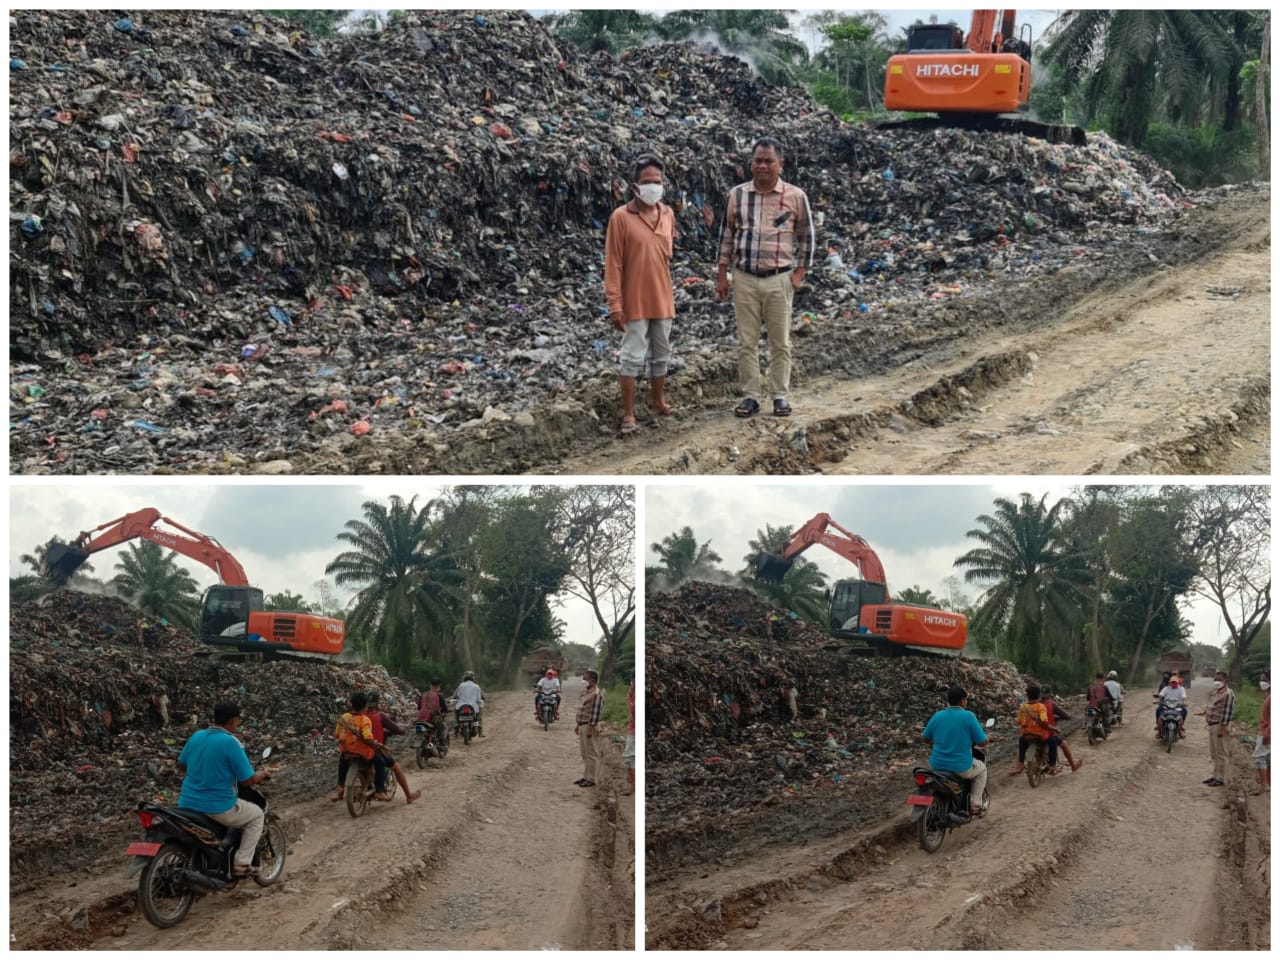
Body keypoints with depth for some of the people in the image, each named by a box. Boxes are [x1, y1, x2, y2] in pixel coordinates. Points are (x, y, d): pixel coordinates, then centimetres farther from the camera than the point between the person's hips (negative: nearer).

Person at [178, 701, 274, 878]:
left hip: (187, 804, 7)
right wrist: (264, 774, 6)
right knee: (257, 816, 17)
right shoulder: (230, 742, -17)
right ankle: (241, 864, 8)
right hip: (218, 807, -7)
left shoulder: (196, 736, 3)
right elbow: (247, 780, -14)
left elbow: (181, 764, 19)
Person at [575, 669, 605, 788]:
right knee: (585, 754, 16)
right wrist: (577, 725, 22)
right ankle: (586, 776, 24)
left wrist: (591, 728, -23)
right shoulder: (586, 692, 14)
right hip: (582, 725, 10)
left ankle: (592, 779, 0)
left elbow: (596, 712, -22)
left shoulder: (596, 694, -17)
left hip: (590, 726, -10)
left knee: (592, 754, -4)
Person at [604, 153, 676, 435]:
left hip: (662, 300, 5)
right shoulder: (621, 217, -13)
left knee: (661, 355, 15)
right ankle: (628, 414, 4)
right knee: (632, 357, -2)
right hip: (634, 302, -5)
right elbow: (613, 264, -12)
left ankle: (658, 402, 30)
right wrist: (614, 304, -15)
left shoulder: (668, 214, 4)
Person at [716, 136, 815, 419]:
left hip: (779, 279, -1)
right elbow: (727, 235, 9)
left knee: (780, 341, 4)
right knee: (746, 341, 5)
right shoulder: (737, 195, 2)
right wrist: (722, 275, 5)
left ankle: (780, 396, 13)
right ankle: (749, 396, 11)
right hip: (744, 278, 1)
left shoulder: (795, 196, -3)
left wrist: (799, 274, -2)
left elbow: (805, 237, 5)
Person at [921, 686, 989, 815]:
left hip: (937, 766, 4)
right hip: (961, 768, -4)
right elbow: (982, 742, -8)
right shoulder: (968, 716, -11)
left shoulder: (937, 716, 2)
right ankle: (975, 805, 19)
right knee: (981, 769, 28)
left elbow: (925, 738, 14)